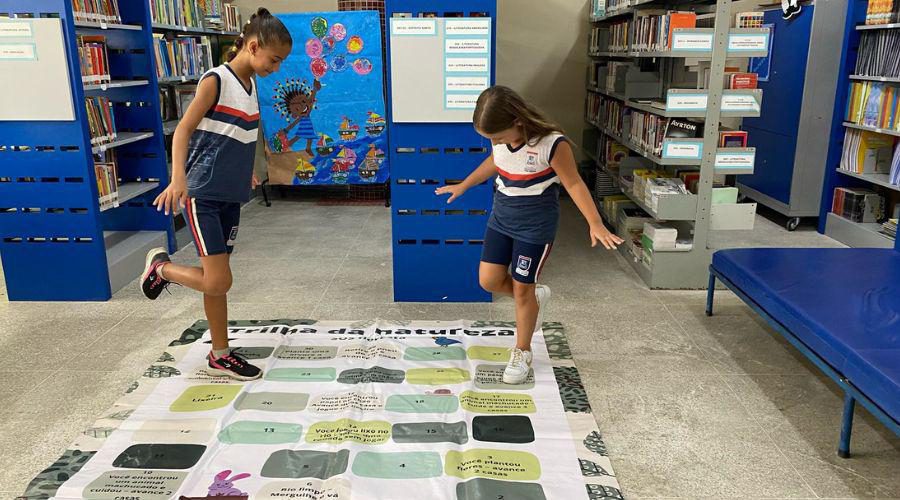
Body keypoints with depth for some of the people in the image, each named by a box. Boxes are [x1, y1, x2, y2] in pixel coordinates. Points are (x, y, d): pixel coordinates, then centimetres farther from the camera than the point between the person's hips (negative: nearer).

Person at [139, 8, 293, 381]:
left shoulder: (250, 85, 10)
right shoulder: (216, 80, -12)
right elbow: (183, 129, -19)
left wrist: (246, 170, 32)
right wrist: (178, 178, -32)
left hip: (231, 196, 8)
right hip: (202, 195, -8)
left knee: (217, 280, 13)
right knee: (218, 282, -10)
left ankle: (220, 356, 23)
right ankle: (161, 267, 19)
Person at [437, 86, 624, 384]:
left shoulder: (551, 144, -25)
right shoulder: (501, 139, -6)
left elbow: (574, 184, -18)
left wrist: (595, 224, -27)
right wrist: (463, 186, 25)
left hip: (536, 224, -6)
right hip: (501, 217, 6)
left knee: (522, 289, 2)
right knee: (489, 280, 3)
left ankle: (522, 353, 24)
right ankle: (536, 297, 33)